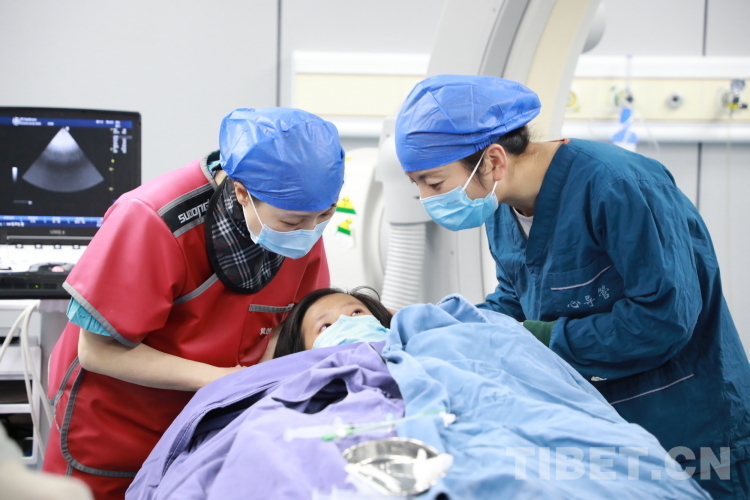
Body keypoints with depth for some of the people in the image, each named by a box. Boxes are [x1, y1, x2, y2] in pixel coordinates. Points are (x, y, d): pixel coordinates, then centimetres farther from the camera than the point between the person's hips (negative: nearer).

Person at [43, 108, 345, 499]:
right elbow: (99, 350, -23)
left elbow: (286, 320, -1)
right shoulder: (152, 221, -29)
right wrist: (216, 377, -28)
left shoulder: (303, 228, -14)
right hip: (111, 420, -4)